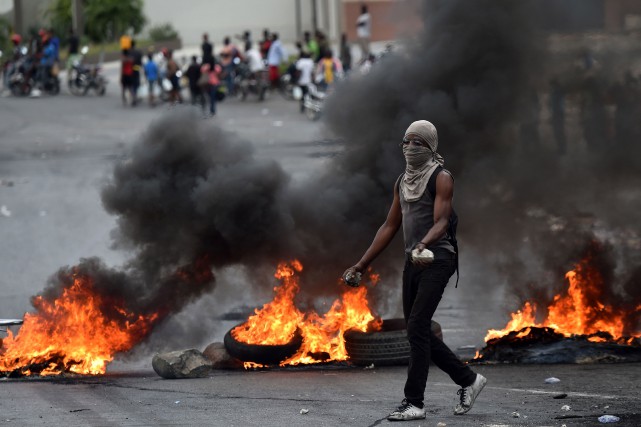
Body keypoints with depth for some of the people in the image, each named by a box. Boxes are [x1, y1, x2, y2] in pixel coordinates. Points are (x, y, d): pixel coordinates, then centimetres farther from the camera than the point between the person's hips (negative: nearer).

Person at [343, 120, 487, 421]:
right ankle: (468, 379, 24)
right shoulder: (402, 182, 15)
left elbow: (441, 221, -18)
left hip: (437, 258, -8)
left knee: (417, 328, -15)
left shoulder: (441, 178, -7)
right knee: (418, 332, 9)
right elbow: (390, 226, 18)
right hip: (413, 261, 8)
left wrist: (423, 244, -39)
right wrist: (361, 265, 15)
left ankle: (414, 403, -13)